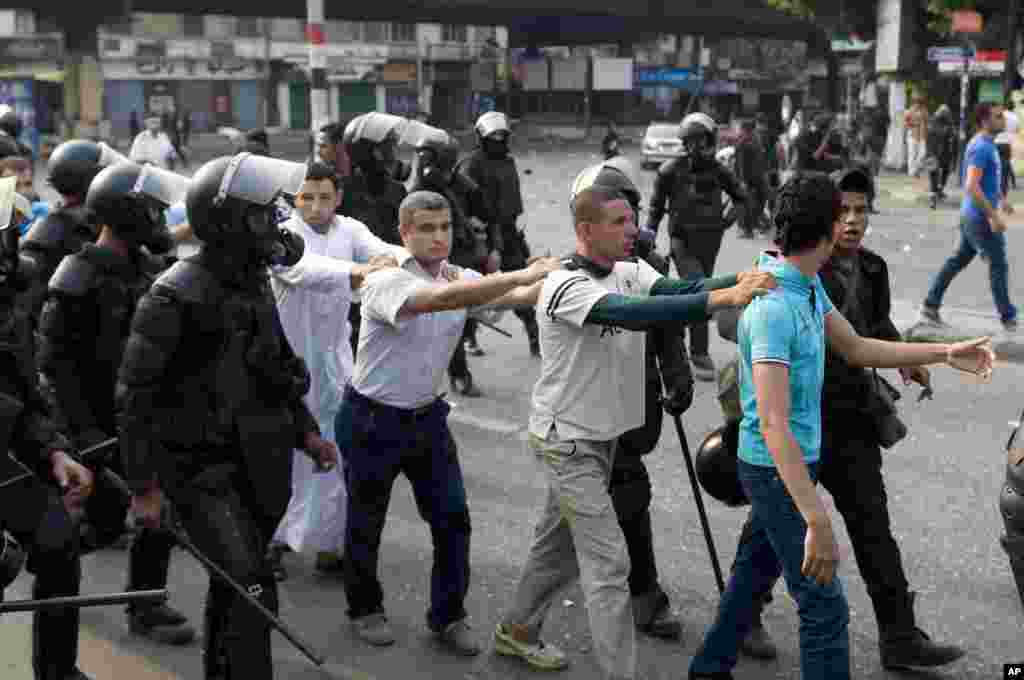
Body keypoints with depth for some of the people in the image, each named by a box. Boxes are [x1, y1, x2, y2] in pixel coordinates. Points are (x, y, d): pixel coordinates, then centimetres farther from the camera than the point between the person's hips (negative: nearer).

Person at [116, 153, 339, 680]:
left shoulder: (253, 283, 8)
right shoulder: (175, 297, -18)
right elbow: (134, 396, -16)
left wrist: (304, 431, 15)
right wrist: (143, 487, -15)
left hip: (253, 460, 8)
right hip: (200, 468, -8)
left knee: (233, 585, 19)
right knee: (253, 591, -15)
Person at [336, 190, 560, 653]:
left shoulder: (461, 277, -2)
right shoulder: (385, 283, -23)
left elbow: (518, 296, -16)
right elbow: (441, 298, -42)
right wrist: (526, 274, -44)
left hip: (428, 417, 5)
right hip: (372, 421, -5)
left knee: (452, 519, 4)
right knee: (366, 522, 11)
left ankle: (447, 616, 21)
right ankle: (364, 609, 33)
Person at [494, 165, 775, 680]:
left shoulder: (631, 271, 2)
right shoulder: (566, 286, -23)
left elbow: (675, 290, -14)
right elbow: (635, 313, -39)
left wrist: (742, 279, -31)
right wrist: (722, 298, -46)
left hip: (603, 438, 8)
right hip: (568, 442, -8)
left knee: (559, 543, 22)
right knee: (608, 561, -8)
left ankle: (517, 631, 41)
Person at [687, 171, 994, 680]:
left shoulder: (809, 285, 1)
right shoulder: (775, 307, -29)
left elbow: (856, 348, 12)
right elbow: (773, 422, -35)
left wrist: (945, 353, 5)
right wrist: (816, 521, -39)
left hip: (797, 461, 10)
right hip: (779, 470, -10)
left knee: (756, 568, 22)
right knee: (825, 607, -3)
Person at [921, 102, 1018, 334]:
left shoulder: (987, 145, 12)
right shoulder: (981, 148, -20)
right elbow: (972, 187, -27)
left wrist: (1001, 198, 26)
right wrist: (993, 215, -25)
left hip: (971, 216, 10)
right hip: (980, 217, -10)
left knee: (958, 260, 13)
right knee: (998, 265, 1)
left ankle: (930, 307, 16)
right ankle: (1008, 319, 12)